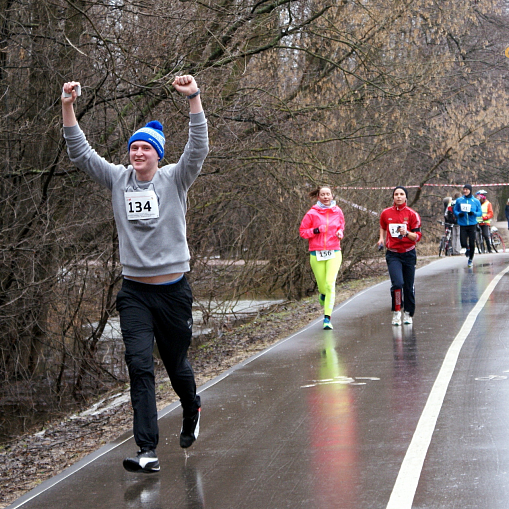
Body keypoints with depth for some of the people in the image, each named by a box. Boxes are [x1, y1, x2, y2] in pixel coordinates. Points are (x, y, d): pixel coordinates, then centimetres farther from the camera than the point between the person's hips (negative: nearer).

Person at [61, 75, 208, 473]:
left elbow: (199, 148, -18)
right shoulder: (118, 179, 3)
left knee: (177, 363, 13)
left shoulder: (174, 180, -3)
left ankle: (192, 411, 47)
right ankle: (148, 451, -15)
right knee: (140, 366, -11)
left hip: (173, 289, -1)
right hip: (134, 291, 2)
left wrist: (193, 98, -27)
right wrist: (68, 107, -12)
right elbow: (80, 152, -2)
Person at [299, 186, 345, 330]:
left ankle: (327, 318, -14)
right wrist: (316, 230, -14)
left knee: (330, 284, -15)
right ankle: (323, 295, 44)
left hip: (334, 253, 1)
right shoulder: (312, 213, -1)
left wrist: (340, 232, 3)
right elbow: (302, 231, 2)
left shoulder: (337, 211, 8)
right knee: (322, 286, 4)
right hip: (316, 254, -1)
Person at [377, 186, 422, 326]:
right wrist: (381, 238, 8)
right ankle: (396, 312, -7)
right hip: (392, 254, -1)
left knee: (408, 286, 8)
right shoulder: (386, 213, 3)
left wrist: (406, 233, -23)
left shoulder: (412, 214, -2)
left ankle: (408, 314, 26)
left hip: (408, 254, 1)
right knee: (397, 283, -20)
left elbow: (418, 236, -5)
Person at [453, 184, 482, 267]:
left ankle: (471, 259, 20)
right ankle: (467, 249, 26)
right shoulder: (459, 200, 3)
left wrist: (474, 213, -17)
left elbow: (480, 212, 4)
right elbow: (455, 210, 9)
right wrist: (458, 214, -13)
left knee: (472, 243, 1)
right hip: (463, 225, 0)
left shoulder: (476, 201, 1)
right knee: (463, 243, -10)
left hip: (472, 224, 0)